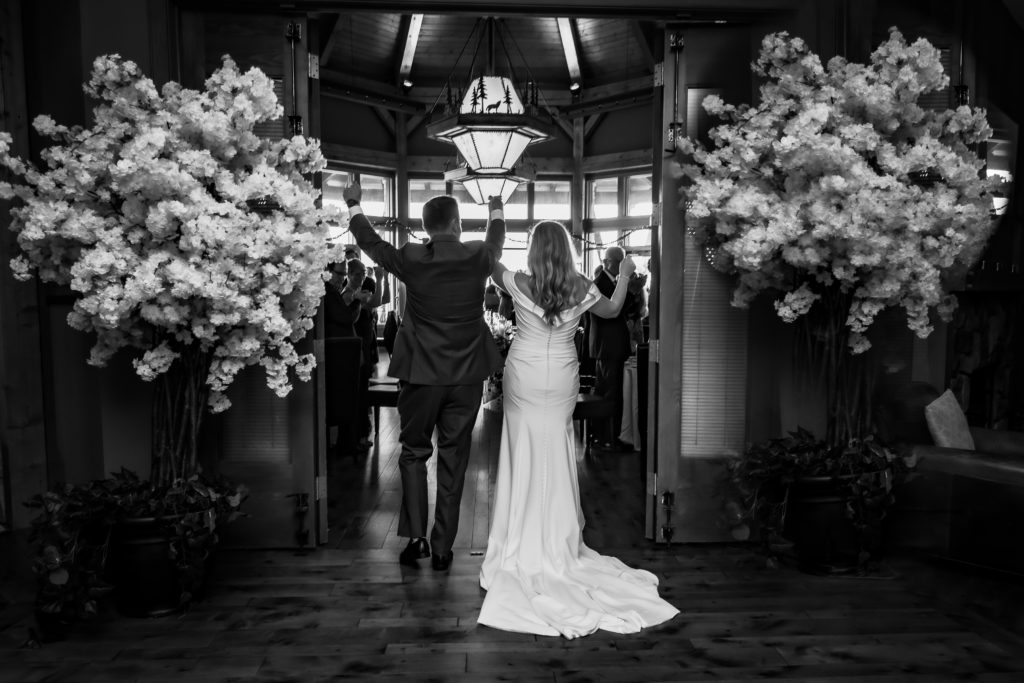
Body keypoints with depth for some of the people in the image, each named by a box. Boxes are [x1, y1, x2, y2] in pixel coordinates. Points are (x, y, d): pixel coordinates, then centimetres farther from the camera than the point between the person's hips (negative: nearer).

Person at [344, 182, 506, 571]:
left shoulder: (411, 259, -7)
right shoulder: (478, 257, -4)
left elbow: (370, 242, 12)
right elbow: (496, 241, 20)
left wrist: (354, 204, 30)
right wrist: (496, 210, 41)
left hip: (421, 375, -1)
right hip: (467, 377, 1)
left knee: (414, 454, 16)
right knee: (453, 460, 10)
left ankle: (415, 537, 11)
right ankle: (442, 548, 17)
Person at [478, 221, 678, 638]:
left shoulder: (519, 285, -11)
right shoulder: (582, 289, -7)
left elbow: (491, 265, 8)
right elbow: (612, 311, 12)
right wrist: (624, 276, 25)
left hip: (524, 377, -1)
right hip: (562, 380, 1)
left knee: (525, 455, 9)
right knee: (556, 456, 12)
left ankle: (526, 543, 17)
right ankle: (557, 539, 22)